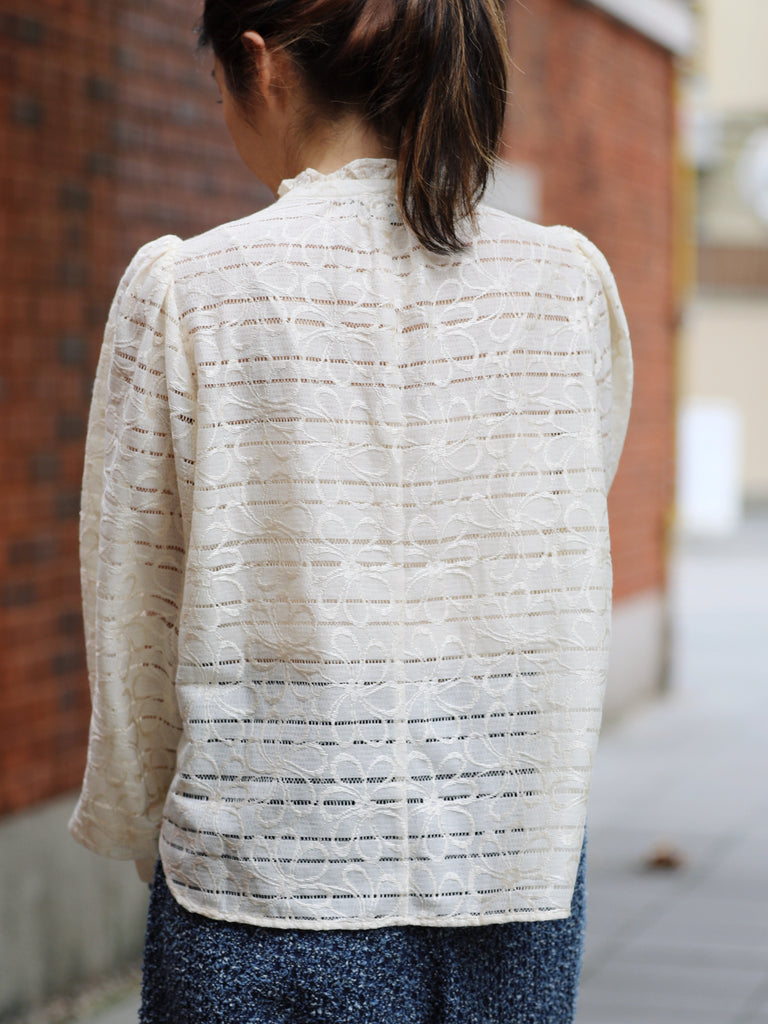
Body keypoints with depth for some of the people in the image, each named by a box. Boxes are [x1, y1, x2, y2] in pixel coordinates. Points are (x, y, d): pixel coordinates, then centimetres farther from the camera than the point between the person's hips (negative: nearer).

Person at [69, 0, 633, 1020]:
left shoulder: (186, 290, -10)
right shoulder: (570, 281, -2)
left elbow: (135, 624, -2)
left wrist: (139, 826, 15)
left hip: (271, 903, -3)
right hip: (521, 876, 3)